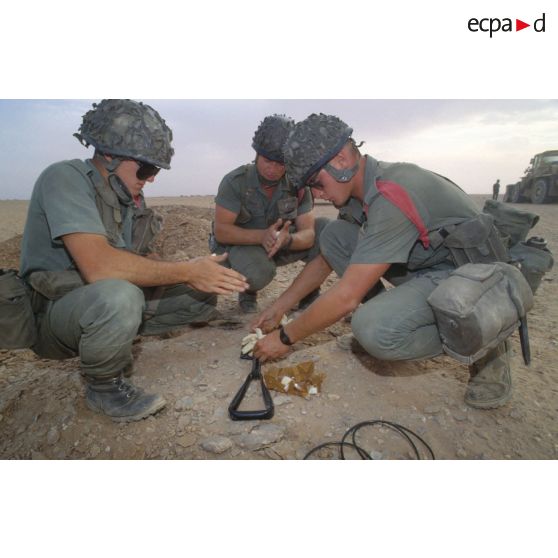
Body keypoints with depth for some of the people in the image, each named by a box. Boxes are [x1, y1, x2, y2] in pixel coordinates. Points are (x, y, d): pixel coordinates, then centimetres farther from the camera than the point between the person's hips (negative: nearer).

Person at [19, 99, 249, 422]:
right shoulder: (66, 178, -19)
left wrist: (198, 275, -15)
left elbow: (144, 261, 2)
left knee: (203, 293, 0)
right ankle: (103, 387, -10)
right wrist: (188, 271, -30)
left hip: (113, 302, 7)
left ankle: (116, 343, 8)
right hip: (53, 311, -7)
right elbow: (98, 265, -34)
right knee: (118, 295, -40)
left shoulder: (131, 196, 4)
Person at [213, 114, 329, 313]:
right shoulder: (235, 181, -19)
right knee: (257, 272, -39)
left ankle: (310, 292, 0)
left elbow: (308, 234, -18)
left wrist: (287, 240, -42)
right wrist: (262, 236, -40)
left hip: (282, 246, 4)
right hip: (240, 245, -3)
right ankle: (248, 291, 1)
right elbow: (221, 231, -24)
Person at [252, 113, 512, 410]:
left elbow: (346, 297, -30)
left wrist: (285, 337, -16)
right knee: (333, 236, -4)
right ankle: (384, 318, 6)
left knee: (372, 331, -33)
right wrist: (278, 307, 7)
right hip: (424, 264, 9)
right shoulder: (366, 186, 0)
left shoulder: (391, 199, -30)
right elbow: (325, 261, 7)